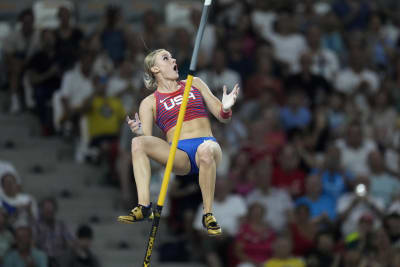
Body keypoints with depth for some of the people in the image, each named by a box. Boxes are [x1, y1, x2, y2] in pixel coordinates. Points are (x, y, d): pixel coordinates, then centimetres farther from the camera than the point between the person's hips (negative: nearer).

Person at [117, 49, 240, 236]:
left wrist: (226, 108, -5)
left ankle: (208, 215, -25)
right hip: (179, 156, 0)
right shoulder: (150, 103, 15)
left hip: (206, 145, 0)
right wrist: (140, 131, -19)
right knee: (138, 143, -26)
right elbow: (148, 139, 4)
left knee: (206, 150, -39)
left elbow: (222, 117, 18)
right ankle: (143, 206, -33)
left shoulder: (194, 84, 21)